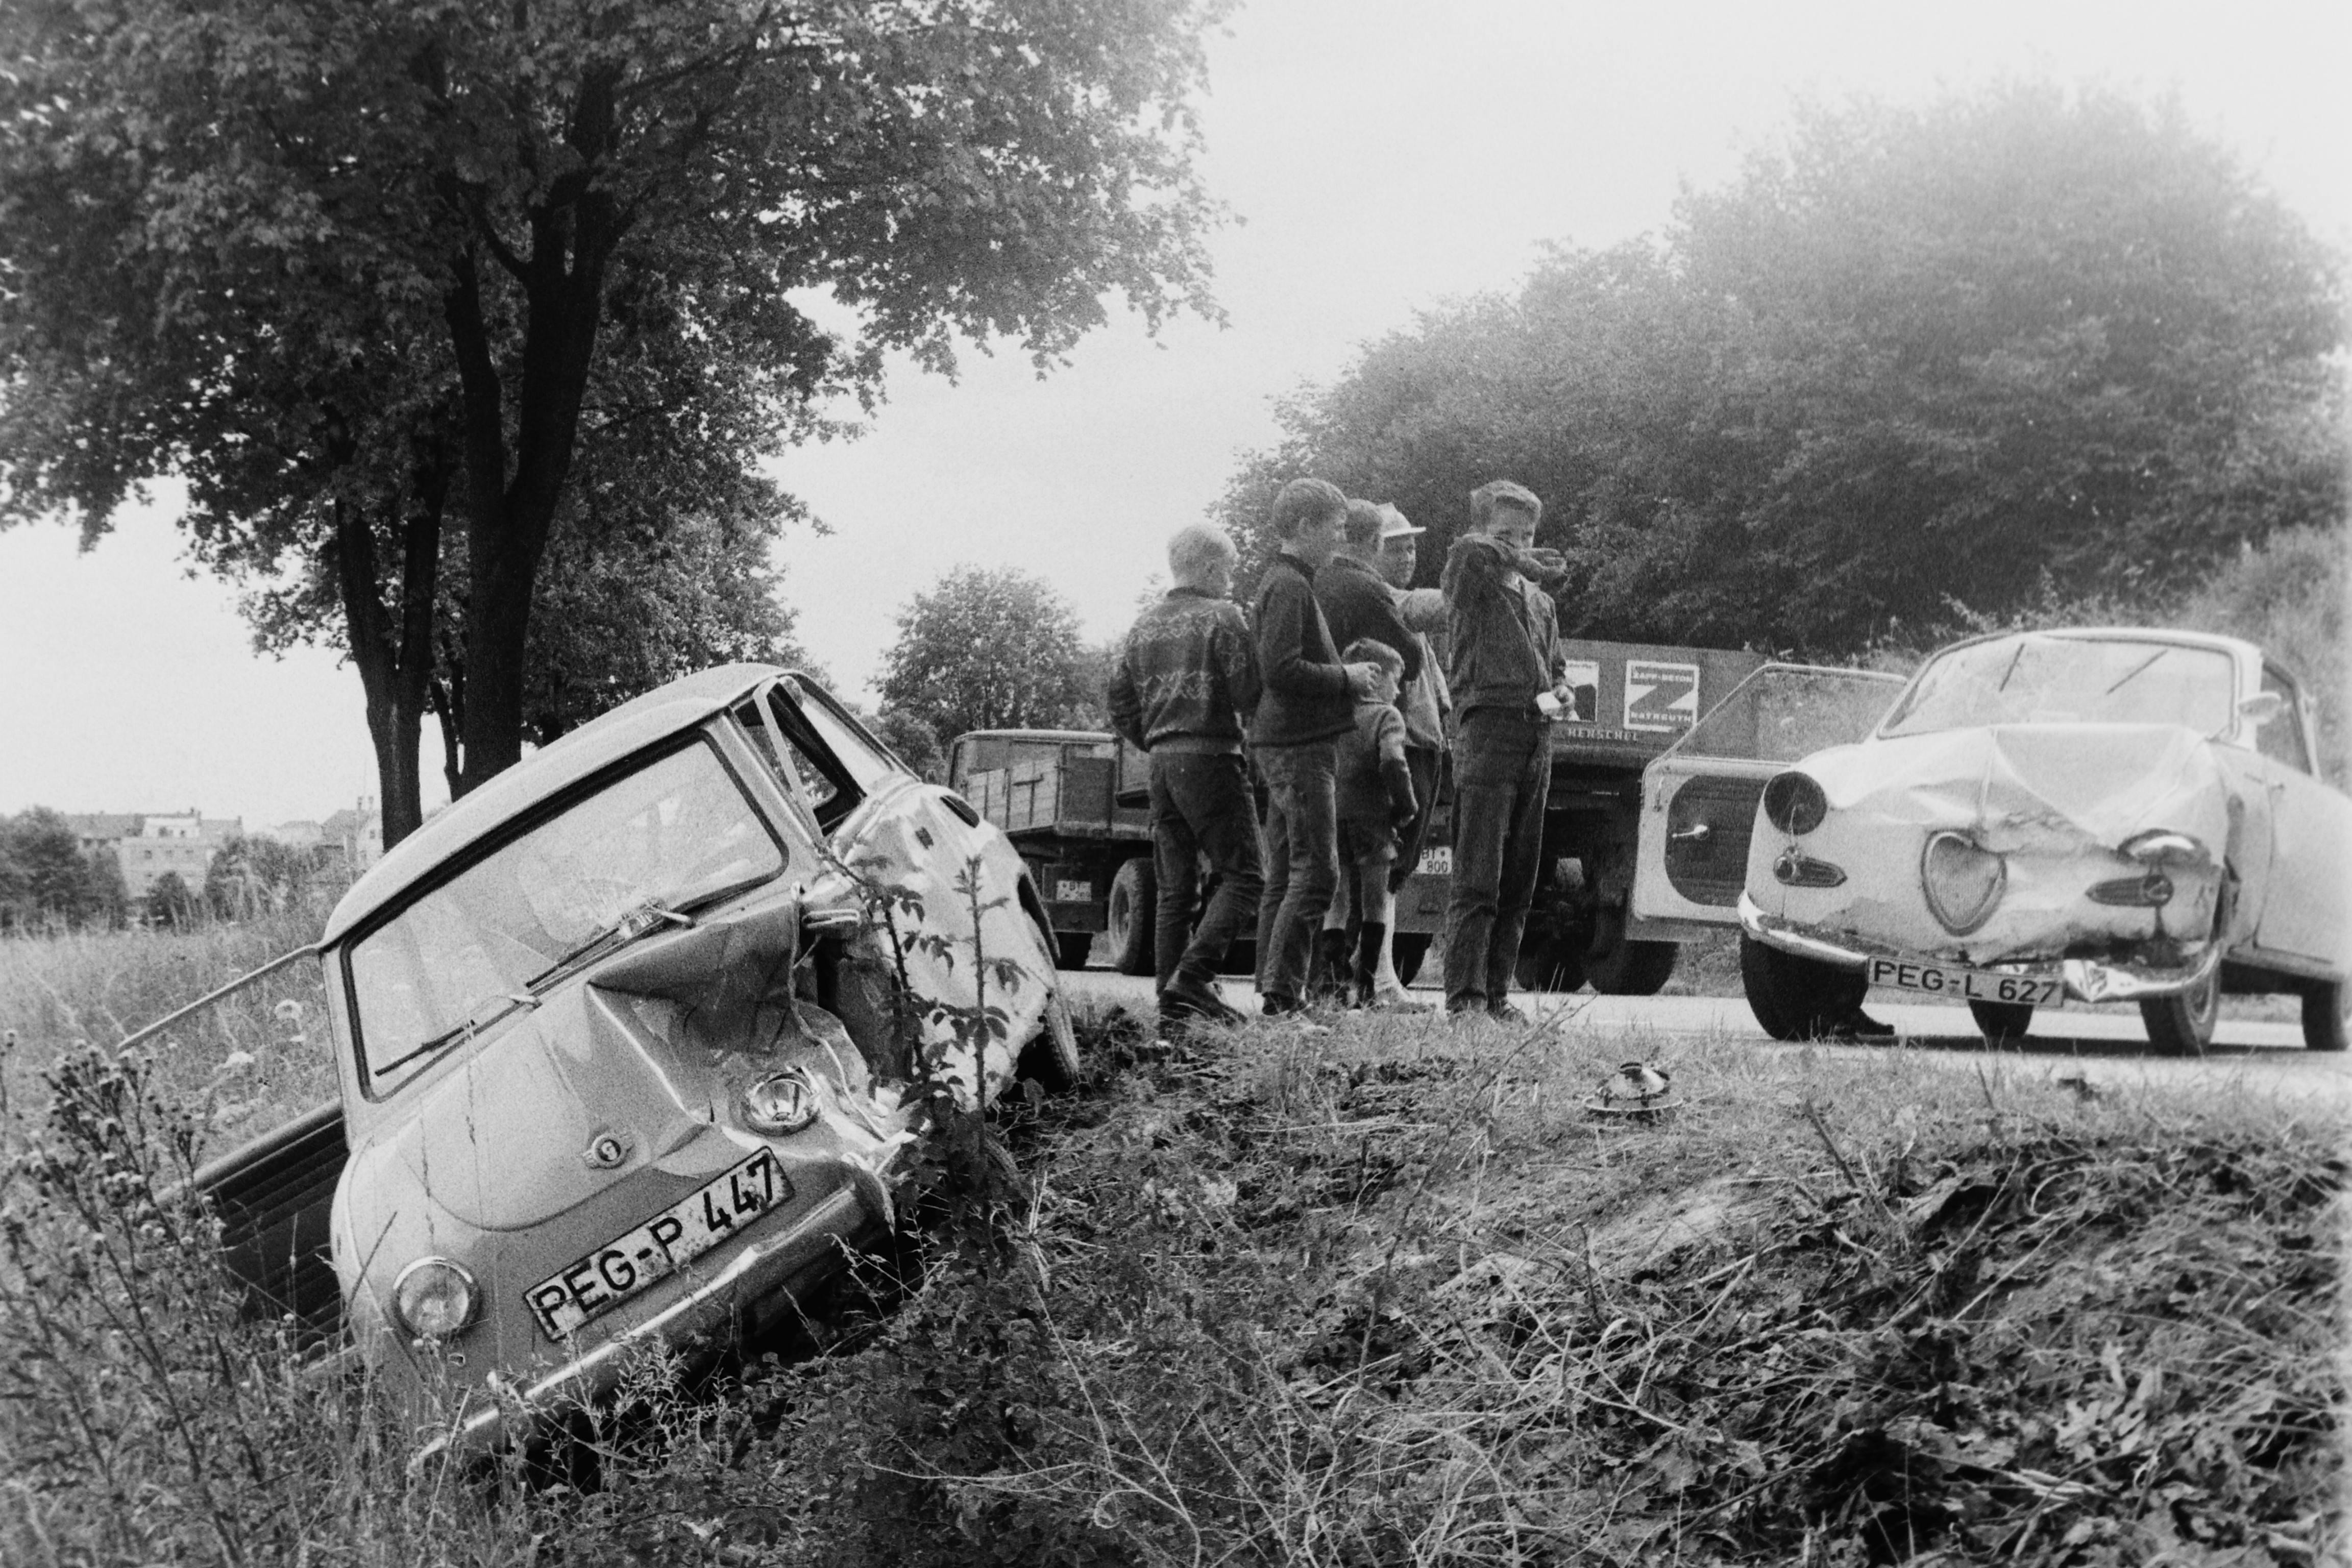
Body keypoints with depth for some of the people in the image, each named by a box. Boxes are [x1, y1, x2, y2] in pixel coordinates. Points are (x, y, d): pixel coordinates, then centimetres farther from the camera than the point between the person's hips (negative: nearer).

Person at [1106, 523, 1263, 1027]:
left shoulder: (1144, 627, 14)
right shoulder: (1222, 618, -6)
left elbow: (1120, 704, 13)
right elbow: (1248, 693, -11)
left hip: (1161, 762, 7)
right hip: (1211, 759, -7)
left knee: (1174, 886, 9)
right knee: (1241, 876, -4)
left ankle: (1172, 1002, 6)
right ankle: (1194, 975, -20)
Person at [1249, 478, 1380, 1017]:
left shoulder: (1287, 583, 19)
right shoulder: (1287, 587, -13)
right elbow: (1281, 670, -22)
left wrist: (1347, 675, 15)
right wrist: (1347, 678, -13)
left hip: (1286, 746, 11)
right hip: (1299, 746, -11)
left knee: (1283, 874, 10)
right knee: (1316, 872, -11)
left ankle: (1275, 990, 12)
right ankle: (1282, 992, -12)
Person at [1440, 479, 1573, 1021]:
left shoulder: (1541, 602, 22)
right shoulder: (1470, 584, 0)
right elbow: (1470, 551, -23)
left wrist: (1560, 688, 10)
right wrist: (1527, 564, -10)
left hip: (1538, 737, 7)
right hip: (1489, 727, -7)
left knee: (1519, 881, 8)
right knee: (1478, 878, -12)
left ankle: (1496, 994, 14)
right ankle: (1464, 996, -13)